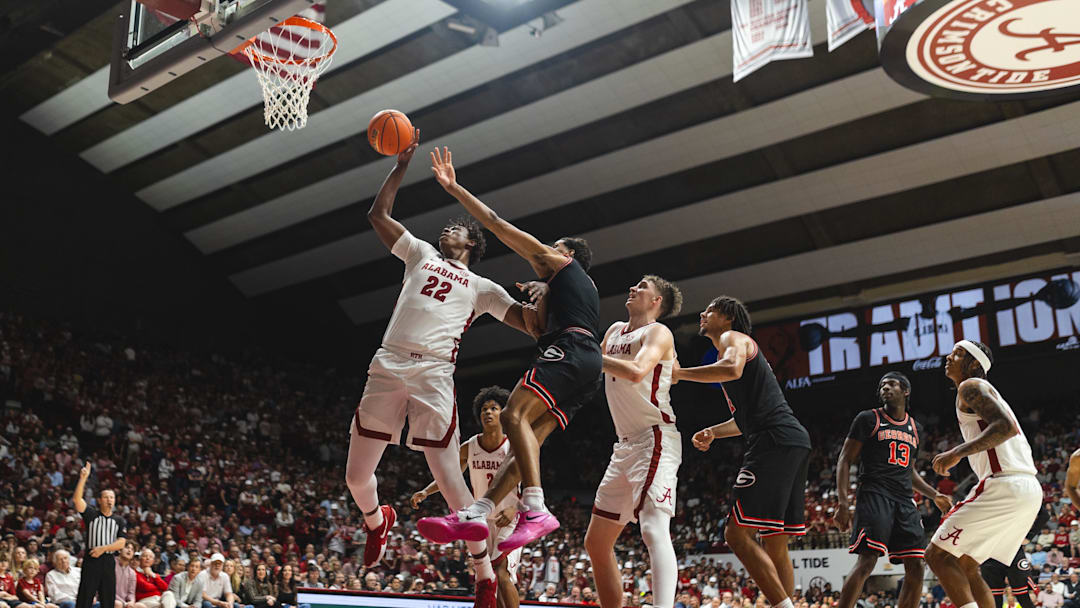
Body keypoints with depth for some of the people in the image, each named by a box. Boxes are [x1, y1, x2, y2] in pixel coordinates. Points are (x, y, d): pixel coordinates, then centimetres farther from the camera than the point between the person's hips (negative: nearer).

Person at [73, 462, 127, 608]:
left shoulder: (120, 521, 11)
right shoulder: (92, 514, 5)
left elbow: (121, 543, 1)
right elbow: (77, 499, -10)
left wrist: (103, 548, -13)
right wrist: (83, 478, -18)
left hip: (109, 562, 3)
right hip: (91, 560, -2)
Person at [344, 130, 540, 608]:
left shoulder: (481, 287, 18)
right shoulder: (421, 254, 25)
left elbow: (530, 323, 10)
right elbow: (378, 214, 24)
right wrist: (402, 166, 22)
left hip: (433, 377, -3)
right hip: (386, 370, 3)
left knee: (448, 479, -10)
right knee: (356, 477, 7)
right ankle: (377, 521, 41)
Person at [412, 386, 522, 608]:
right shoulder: (468, 448, -5)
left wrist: (514, 509, -36)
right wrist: (426, 491, -7)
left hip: (509, 521, -5)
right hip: (482, 520, 5)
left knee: (501, 574, -22)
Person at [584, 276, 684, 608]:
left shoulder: (658, 332, -6)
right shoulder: (615, 330, 18)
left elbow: (636, 371, -26)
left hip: (655, 440, -9)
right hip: (626, 444, 9)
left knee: (654, 529, -25)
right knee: (596, 542, 10)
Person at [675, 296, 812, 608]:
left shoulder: (733, 337, 3)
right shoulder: (735, 348, 31)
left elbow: (732, 369, -24)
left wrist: (678, 373, -16)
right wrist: (712, 432, 27)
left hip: (775, 442, -10)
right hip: (794, 442, 10)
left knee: (737, 533, -13)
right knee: (774, 547, 10)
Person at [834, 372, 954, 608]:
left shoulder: (915, 429, 20)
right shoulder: (868, 419, 3)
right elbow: (845, 461, -1)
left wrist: (934, 495, 17)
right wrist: (842, 503, -12)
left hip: (905, 500, 6)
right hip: (874, 496, -6)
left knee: (915, 567, 0)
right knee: (867, 560, -21)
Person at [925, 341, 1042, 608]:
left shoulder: (970, 386, -2)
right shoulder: (986, 391, 28)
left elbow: (1006, 427, -18)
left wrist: (958, 453, -20)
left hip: (1004, 485, -10)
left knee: (937, 554, -8)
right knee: (965, 565, 16)